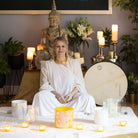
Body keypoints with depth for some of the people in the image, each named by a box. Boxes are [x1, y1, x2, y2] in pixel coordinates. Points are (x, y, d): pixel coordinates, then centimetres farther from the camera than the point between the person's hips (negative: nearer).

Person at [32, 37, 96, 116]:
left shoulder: (74, 63, 13)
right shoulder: (47, 65, 11)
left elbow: (79, 83, 8)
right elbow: (44, 85, 3)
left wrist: (72, 94, -13)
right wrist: (56, 94, -15)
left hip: (72, 96, 1)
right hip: (54, 96, 0)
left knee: (88, 99, -30)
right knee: (40, 96, -33)